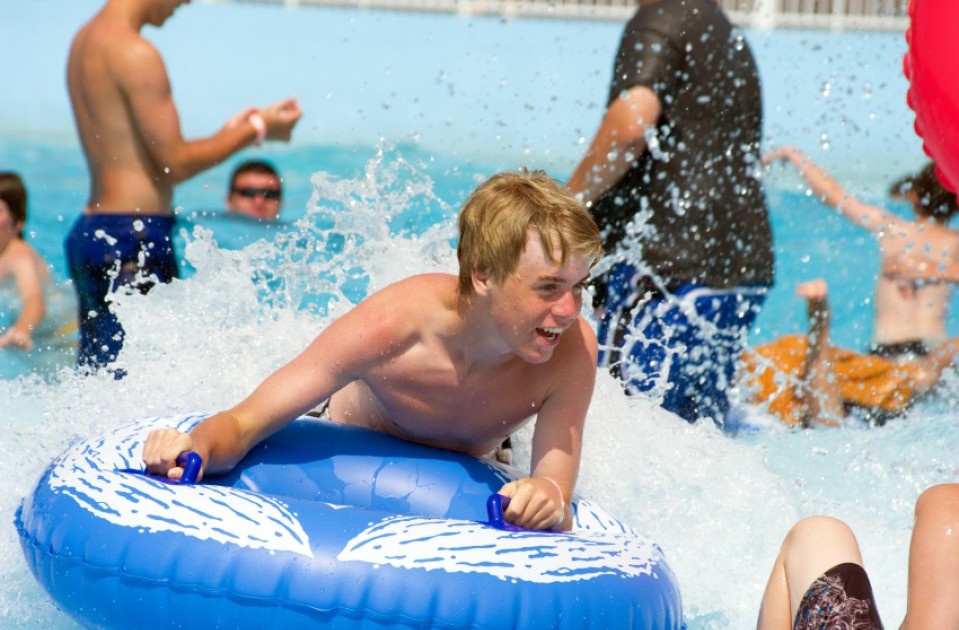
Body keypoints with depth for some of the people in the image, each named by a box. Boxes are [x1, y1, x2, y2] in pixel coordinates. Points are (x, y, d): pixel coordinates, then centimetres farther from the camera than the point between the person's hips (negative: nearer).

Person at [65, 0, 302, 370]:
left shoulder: (85, 41, 15)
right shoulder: (135, 54, -14)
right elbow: (175, 163, -14)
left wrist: (225, 135, 16)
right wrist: (257, 130, -3)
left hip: (89, 231, 10)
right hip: (132, 236, -10)